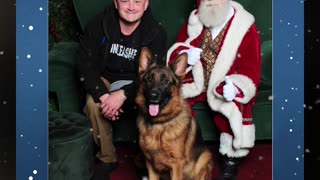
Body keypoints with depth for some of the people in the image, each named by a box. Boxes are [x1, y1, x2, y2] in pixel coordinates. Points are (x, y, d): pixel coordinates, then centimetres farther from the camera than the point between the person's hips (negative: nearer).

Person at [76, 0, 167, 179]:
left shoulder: (156, 32, -16)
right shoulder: (99, 24, -13)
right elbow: (85, 63, -15)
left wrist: (123, 94, -35)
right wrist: (103, 95, -30)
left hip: (137, 83, -1)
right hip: (105, 80, 1)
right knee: (93, 103, -30)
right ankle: (107, 158, -8)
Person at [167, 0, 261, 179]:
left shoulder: (245, 28, -11)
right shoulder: (194, 22, 1)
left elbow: (251, 70, -11)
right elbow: (175, 51, 8)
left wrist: (234, 87, -32)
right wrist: (186, 54, -18)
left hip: (226, 84, -3)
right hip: (196, 79, 4)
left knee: (233, 106, -33)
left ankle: (231, 163, -13)